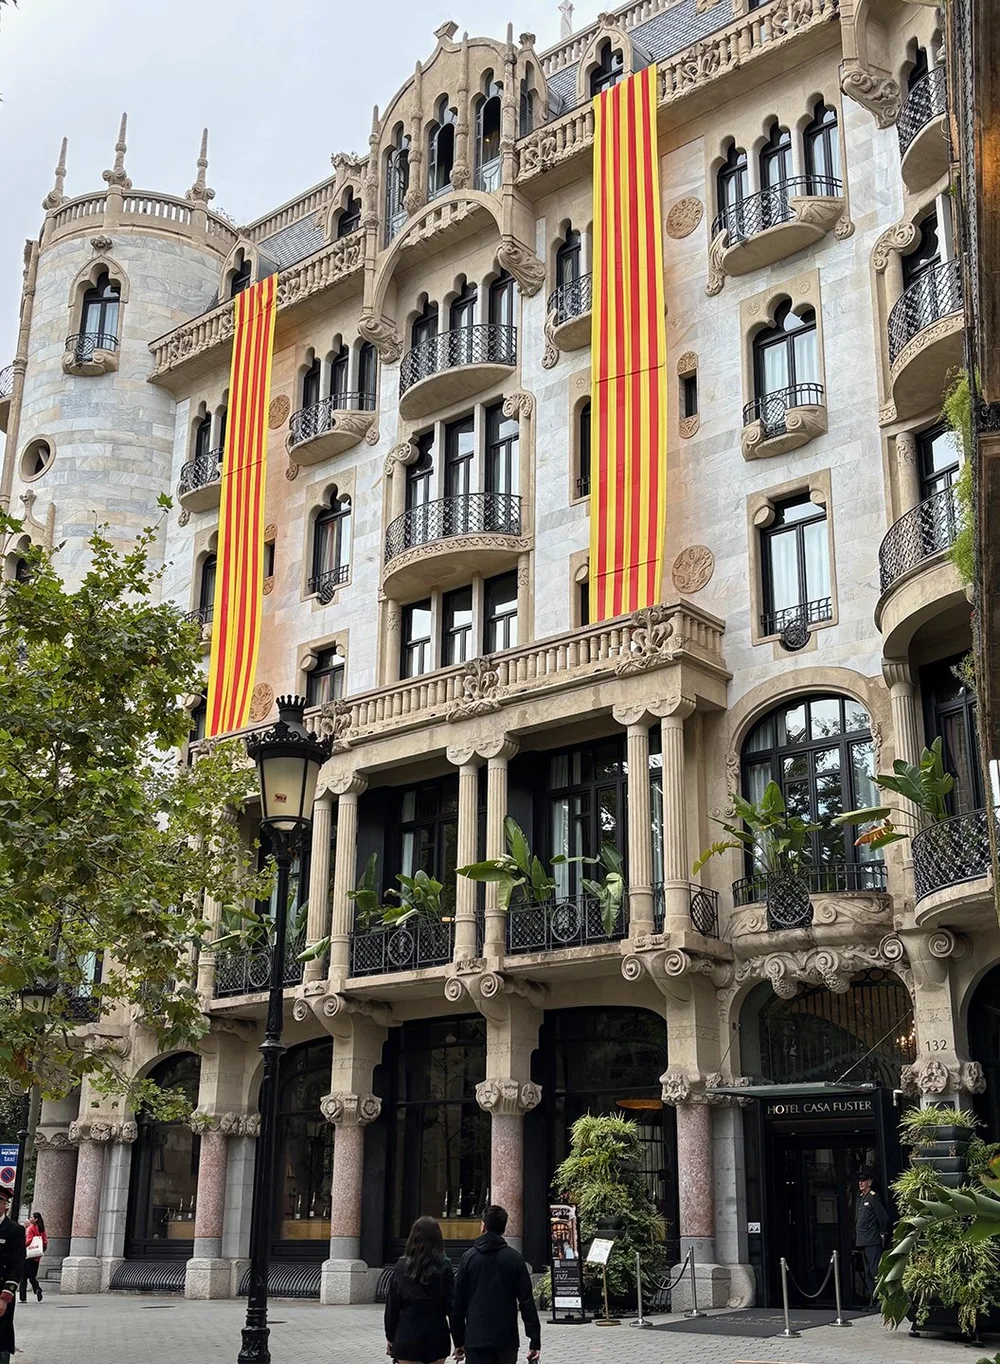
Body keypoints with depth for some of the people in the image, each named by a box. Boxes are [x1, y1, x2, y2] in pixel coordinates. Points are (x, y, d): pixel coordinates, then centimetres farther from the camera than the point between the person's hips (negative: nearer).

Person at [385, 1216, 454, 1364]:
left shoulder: (402, 1266, 0)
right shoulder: (444, 1268, -5)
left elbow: (392, 1305, 3)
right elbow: (452, 1305, -6)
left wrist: (390, 1337, 11)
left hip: (407, 1337, 1)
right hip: (436, 1337, 0)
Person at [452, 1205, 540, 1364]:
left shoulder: (469, 1257, 2)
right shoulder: (514, 1258, -1)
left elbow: (458, 1302, 4)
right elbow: (527, 1301, -3)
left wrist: (458, 1341, 11)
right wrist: (535, 1341, 0)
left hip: (476, 1340, 0)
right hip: (507, 1341, 1)